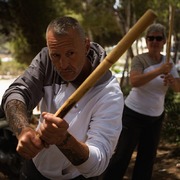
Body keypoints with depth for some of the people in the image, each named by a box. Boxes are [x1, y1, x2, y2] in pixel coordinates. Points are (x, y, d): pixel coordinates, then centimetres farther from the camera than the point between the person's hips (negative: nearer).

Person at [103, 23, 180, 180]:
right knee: (123, 155, -3)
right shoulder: (140, 59, -13)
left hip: (156, 117, 6)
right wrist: (159, 71, -37)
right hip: (134, 114, -5)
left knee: (148, 156, 15)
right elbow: (134, 81, -31)